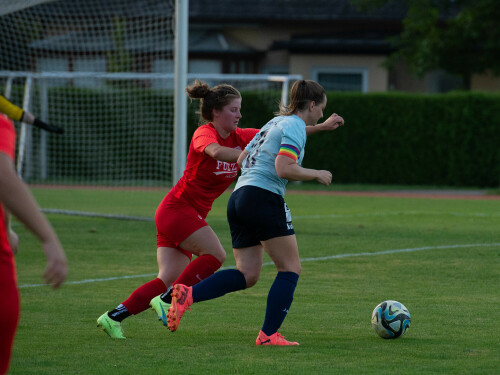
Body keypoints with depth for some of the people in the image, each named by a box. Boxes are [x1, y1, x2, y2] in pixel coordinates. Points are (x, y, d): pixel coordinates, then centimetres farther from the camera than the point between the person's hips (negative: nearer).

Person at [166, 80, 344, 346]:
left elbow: (242, 159, 27)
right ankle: (269, 334, -5)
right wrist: (317, 174, -3)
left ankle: (187, 294, -15)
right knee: (290, 269, 0)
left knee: (247, 275, 3)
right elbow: (284, 169, -18)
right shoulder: (295, 126, -5)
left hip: (239, 196, 9)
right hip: (264, 197, -9)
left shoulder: (276, 122, 23)